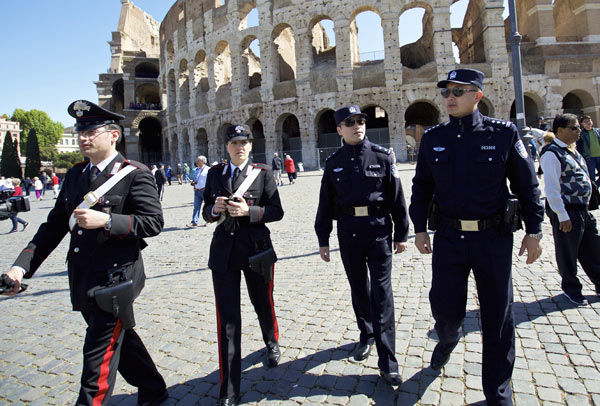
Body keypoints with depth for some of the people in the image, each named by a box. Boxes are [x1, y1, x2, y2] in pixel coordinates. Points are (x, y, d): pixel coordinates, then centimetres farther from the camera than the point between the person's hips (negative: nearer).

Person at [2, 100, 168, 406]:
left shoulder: (135, 174, -10)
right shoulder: (75, 175, 10)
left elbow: (154, 221, -15)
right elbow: (54, 226, 10)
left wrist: (107, 221, -26)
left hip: (116, 278, -8)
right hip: (83, 282, 8)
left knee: (99, 353, 0)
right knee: (119, 339, 20)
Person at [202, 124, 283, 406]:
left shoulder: (263, 173, -1)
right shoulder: (215, 174, 7)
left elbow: (277, 211, -5)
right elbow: (206, 213, 10)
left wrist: (249, 211, -21)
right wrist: (214, 209, -13)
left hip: (256, 248, -1)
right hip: (224, 249, 2)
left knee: (262, 303, 19)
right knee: (227, 318, 2)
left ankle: (272, 344, 53)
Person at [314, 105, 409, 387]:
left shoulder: (382, 157, 0)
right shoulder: (333, 163, 5)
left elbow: (397, 197, 2)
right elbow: (326, 204, 8)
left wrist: (401, 234, 1)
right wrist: (323, 239, 7)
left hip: (379, 231, -2)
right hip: (348, 234, 3)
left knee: (382, 292, -3)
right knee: (359, 288, 16)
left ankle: (387, 363, 4)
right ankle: (366, 335, 38)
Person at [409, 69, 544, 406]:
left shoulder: (504, 133, -3)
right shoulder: (433, 138, 4)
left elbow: (527, 184, 1)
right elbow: (422, 186, 9)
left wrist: (534, 231, 1)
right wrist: (419, 229, 7)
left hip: (494, 239, -1)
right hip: (448, 238, 2)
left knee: (498, 316, 9)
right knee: (445, 307, 8)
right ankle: (448, 339, 46)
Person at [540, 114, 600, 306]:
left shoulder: (572, 150, 13)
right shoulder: (552, 153, -16)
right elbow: (551, 187, -21)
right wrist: (562, 216, -21)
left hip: (583, 209, 9)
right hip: (566, 211, -9)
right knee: (567, 252, 6)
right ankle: (571, 288, 25)